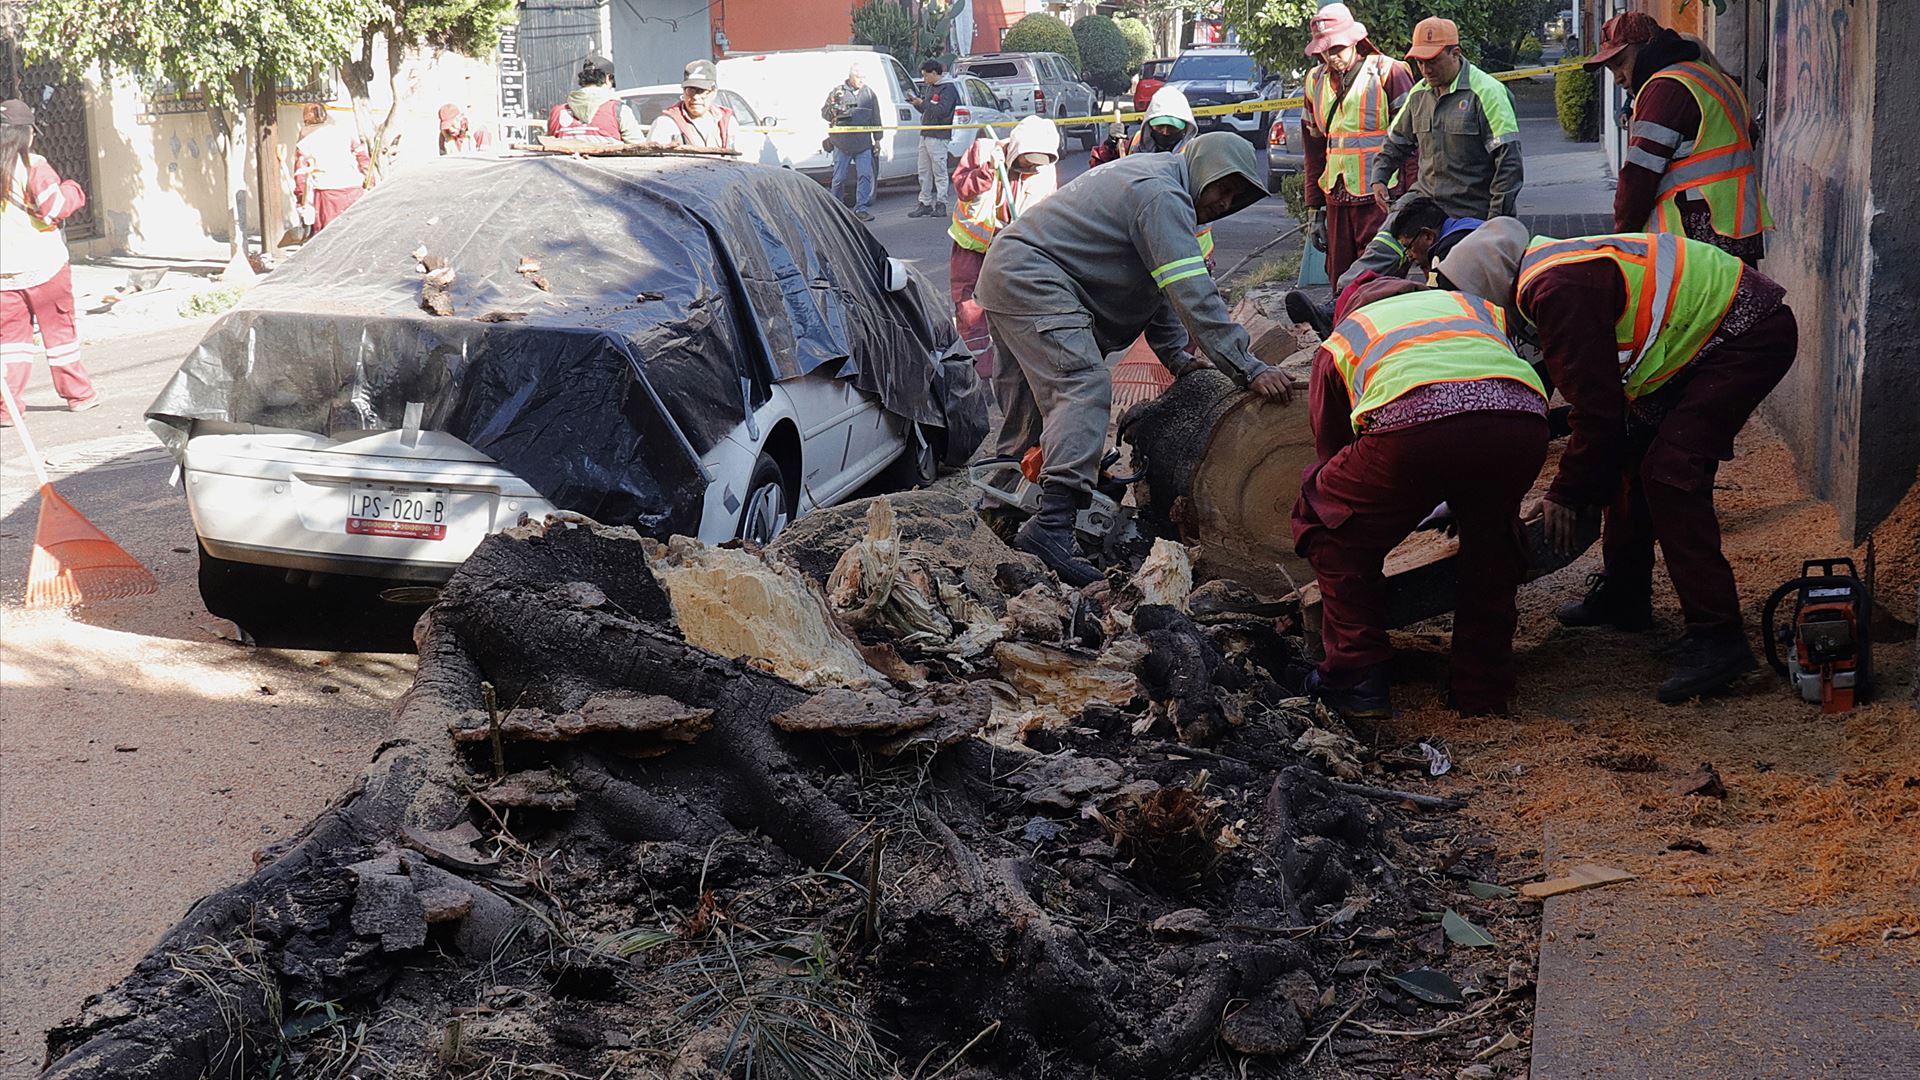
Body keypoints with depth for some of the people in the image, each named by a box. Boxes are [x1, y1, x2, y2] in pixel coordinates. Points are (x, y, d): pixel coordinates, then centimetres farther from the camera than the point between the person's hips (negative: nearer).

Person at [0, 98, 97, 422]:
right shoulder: (32, 166, -12)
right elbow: (55, 207, -15)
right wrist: (73, 191, 3)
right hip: (44, 264, -3)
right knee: (59, 330, 11)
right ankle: (78, 394, 21)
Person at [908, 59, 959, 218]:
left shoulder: (948, 89, -9)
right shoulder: (931, 87, 19)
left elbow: (941, 110, -21)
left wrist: (923, 103, -14)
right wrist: (917, 103, 7)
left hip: (938, 136, -9)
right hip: (925, 134, 9)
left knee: (939, 172, -5)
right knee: (924, 172, 10)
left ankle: (941, 204, -1)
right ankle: (925, 203, 14)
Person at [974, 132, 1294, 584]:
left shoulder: (1150, 179, 19)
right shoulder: (1163, 195, -15)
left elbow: (1159, 285, 23)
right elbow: (1193, 294, -23)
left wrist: (1178, 357, 17)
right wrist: (1249, 370, -24)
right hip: (1030, 280, -12)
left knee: (1032, 404, 19)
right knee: (1083, 388, -22)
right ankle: (1051, 525, -35)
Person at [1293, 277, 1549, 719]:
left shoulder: (1340, 338, 37)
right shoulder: (1476, 306, 42)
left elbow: (1330, 448, 41)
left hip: (1414, 423, -3)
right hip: (1522, 417, 3)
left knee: (1329, 527, 24)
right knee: (1492, 533, 33)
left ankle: (1358, 678, 17)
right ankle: (1482, 688, 32)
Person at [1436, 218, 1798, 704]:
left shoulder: (1559, 291, -22)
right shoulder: (1552, 269, 11)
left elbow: (1596, 406, -21)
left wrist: (1565, 494, -9)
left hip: (1752, 336, -11)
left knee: (1669, 472, -19)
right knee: (1630, 450, 16)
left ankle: (1716, 637, -19)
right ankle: (1624, 595, 29)